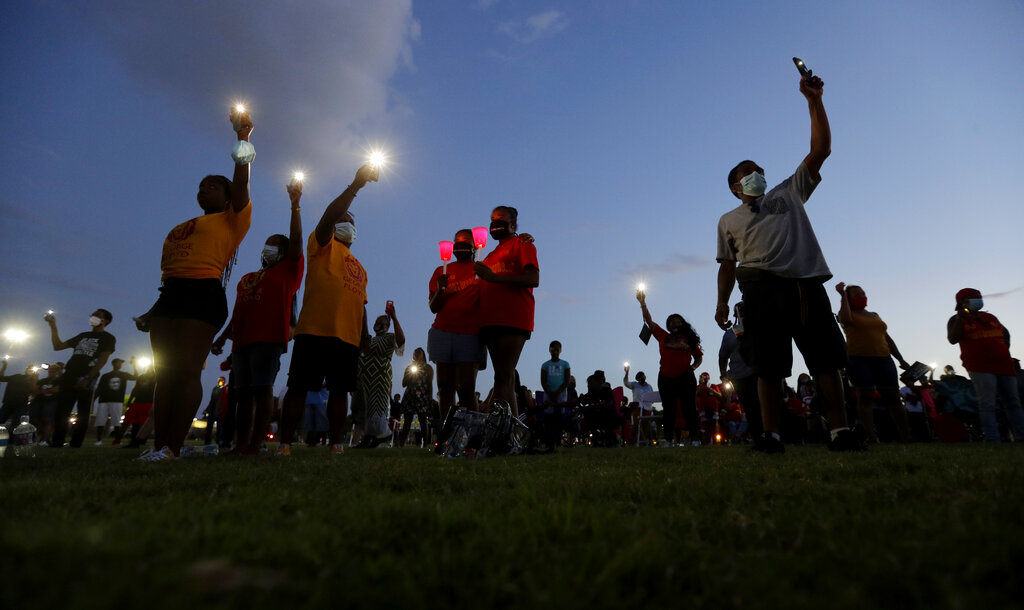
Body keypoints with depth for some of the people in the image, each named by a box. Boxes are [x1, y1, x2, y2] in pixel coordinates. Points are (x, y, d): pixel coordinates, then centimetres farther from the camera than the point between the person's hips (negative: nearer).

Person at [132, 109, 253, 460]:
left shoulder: (232, 219, 8)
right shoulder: (183, 227, 27)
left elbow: (241, 184, -6)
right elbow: (171, 272, 25)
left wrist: (242, 138, 0)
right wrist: (153, 312, 21)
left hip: (204, 294, -8)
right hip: (170, 295, 8)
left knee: (187, 370, -13)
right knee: (164, 373, 3)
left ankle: (172, 449, -12)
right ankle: (157, 448, 5)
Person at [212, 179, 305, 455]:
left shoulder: (288, 271, 9)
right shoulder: (247, 278, 28)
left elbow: (295, 240, -3)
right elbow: (238, 311, 28)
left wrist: (295, 204, -5)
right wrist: (223, 337, 23)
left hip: (269, 338, -7)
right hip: (242, 339, 7)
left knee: (262, 388, -11)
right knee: (244, 391, 5)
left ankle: (254, 444, -11)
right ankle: (240, 444, 7)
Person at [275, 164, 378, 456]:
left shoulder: (358, 266, 27)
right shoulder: (322, 244, 11)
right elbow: (330, 214, -8)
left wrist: (364, 333, 14)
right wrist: (356, 184, -11)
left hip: (348, 336, 6)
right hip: (315, 331, -5)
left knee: (340, 390, 5)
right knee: (299, 387, -4)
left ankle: (336, 446, 11)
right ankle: (284, 445, 4)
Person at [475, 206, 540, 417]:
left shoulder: (522, 245, 7)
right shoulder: (491, 255, 29)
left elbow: (534, 279, -9)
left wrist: (493, 277, -16)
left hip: (513, 320, -7)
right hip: (491, 321, 7)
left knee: (503, 377, -15)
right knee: (506, 379, 4)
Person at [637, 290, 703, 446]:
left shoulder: (689, 339, 8)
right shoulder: (663, 337, 10)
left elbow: (699, 357, 13)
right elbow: (649, 321, 8)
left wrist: (693, 367, -7)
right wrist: (643, 303, 3)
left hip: (685, 378, -2)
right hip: (666, 379, 2)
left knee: (689, 409, -4)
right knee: (668, 410, 6)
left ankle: (695, 439, 1)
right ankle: (668, 439, 11)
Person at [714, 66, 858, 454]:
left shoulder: (789, 193, 25)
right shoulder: (728, 220, 22)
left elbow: (820, 149, 17)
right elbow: (727, 265, 18)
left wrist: (814, 100, 11)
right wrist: (722, 302, 5)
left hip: (806, 283, 2)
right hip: (762, 285, -1)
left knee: (826, 359, -5)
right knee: (768, 366, -8)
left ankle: (840, 432, -2)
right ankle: (771, 436, -8)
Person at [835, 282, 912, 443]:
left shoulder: (875, 315, 23)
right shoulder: (848, 313, 6)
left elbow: (886, 338, 24)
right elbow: (846, 319, -20)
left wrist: (901, 359, 21)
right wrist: (843, 294, -14)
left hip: (883, 359, 6)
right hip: (858, 359, -5)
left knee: (893, 396, 1)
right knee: (864, 397, -11)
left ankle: (905, 436, 5)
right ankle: (871, 436, -14)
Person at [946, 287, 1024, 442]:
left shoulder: (990, 317, 20)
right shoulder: (957, 320, 2)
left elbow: (1005, 332, 33)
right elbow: (952, 339, -12)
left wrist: (1005, 350, 17)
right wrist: (960, 319, -19)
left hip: (1003, 364, 6)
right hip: (979, 366, -6)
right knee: (987, 403, -11)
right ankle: (992, 439, -11)